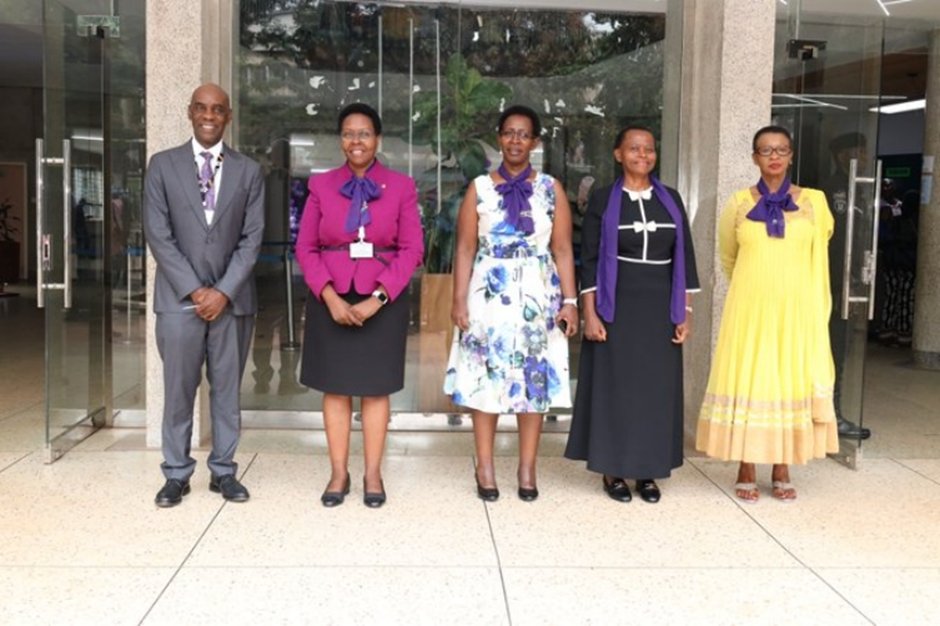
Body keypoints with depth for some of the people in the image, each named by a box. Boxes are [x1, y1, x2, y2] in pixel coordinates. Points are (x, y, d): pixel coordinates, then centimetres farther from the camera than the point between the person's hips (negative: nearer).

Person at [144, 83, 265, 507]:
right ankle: (176, 474, 15)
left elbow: (252, 237, 1)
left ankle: (223, 472, 17)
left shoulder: (248, 171, 7)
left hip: (232, 298, 1)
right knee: (178, 390, 4)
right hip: (179, 298, -1)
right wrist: (194, 290, -10)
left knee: (227, 390, 7)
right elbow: (158, 234, -2)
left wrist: (224, 291, -9)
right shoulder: (163, 165, 4)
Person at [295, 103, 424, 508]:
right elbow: (306, 248, 1)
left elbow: (412, 249, -4)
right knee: (335, 387, 6)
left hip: (382, 301, -1)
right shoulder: (321, 185, 4)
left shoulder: (401, 186, 1)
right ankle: (338, 473, 17)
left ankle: (373, 475, 16)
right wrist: (330, 297, -12)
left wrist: (378, 299, -13)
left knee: (376, 388, 6)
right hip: (332, 300, 1)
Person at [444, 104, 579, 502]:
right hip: (489, 294, 0)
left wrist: (570, 300, -4)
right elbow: (465, 249, 1)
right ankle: (485, 469, 14)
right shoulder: (479, 188, 4)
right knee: (485, 378, 3)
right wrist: (459, 300, -6)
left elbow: (562, 250, 2)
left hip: (537, 296, 1)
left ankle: (527, 469, 15)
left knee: (535, 379, 4)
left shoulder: (551, 189, 6)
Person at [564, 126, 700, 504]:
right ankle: (613, 471, 14)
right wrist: (590, 313, -11)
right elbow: (589, 260, -4)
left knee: (657, 388, 6)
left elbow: (684, 258, 8)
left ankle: (647, 471, 18)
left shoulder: (671, 199, 8)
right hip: (617, 306, -3)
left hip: (660, 308, 3)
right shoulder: (602, 200, -1)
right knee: (614, 386, 2)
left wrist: (685, 313, 2)